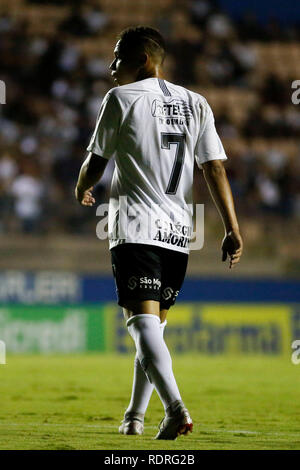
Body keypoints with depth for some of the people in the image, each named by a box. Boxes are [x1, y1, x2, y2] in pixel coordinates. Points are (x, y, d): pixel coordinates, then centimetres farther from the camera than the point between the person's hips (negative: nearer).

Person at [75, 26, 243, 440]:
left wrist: (82, 190, 26)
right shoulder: (195, 104, 12)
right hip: (179, 230, 5)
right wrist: (232, 230, 5)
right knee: (154, 323, 16)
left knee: (143, 320, -13)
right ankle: (134, 418, 18)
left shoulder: (121, 99, 0)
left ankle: (175, 408, -31)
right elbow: (215, 169, 6)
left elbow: (95, 163, 4)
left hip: (136, 227, -5)